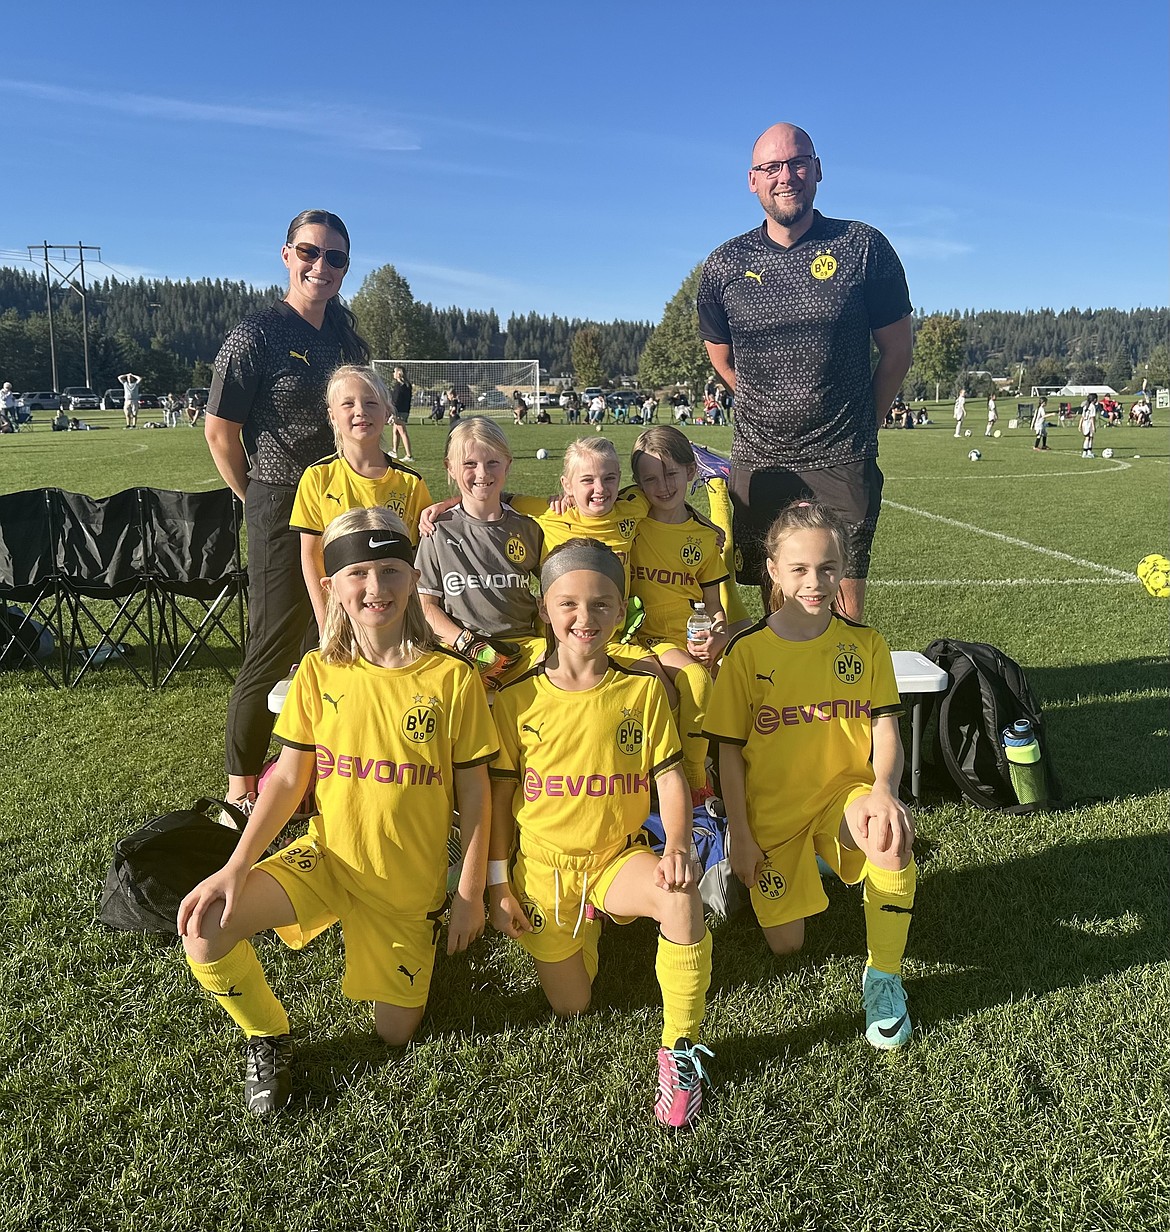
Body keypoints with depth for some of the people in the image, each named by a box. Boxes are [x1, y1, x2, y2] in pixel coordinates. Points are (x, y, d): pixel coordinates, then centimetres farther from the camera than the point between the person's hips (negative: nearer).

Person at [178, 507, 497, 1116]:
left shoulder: (452, 677, -13)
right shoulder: (319, 672, -7)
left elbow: (474, 791, -7)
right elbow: (288, 777, -4)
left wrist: (471, 894, -6)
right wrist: (235, 866, -16)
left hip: (410, 882, -1)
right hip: (326, 859, 1)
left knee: (395, 1032, 6)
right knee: (206, 928, -23)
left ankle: (422, 941, 38)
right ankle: (269, 1041, 6)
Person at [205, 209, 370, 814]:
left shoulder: (345, 337, 11)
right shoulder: (257, 333, -10)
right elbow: (220, 428, -9)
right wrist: (257, 499, -2)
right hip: (282, 510, -7)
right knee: (274, 647, -2)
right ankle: (240, 785, 11)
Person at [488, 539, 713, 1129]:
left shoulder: (642, 689, -5)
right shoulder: (517, 699, -7)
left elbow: (669, 777, -5)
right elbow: (500, 793, 0)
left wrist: (677, 845, -23)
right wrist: (497, 884, -3)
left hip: (618, 856, 0)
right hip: (542, 865, 1)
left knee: (681, 894, -33)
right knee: (571, 1006, 8)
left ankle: (680, 1049, -14)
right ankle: (579, 929, 41)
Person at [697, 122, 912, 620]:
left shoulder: (863, 248, 0)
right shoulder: (724, 265, 5)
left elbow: (896, 352, 7)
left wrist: (860, 427, 9)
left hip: (842, 465, -2)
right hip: (757, 462, 2)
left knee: (845, 612, -6)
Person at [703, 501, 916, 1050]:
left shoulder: (865, 644, -3)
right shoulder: (748, 651, -9)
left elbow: (886, 730, -5)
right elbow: (730, 750, -5)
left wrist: (883, 791, -25)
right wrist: (740, 836, -7)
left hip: (844, 791, 0)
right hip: (772, 810, 0)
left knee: (893, 837, -35)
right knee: (785, 944, 2)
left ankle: (883, 976, -11)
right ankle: (806, 868, 37)